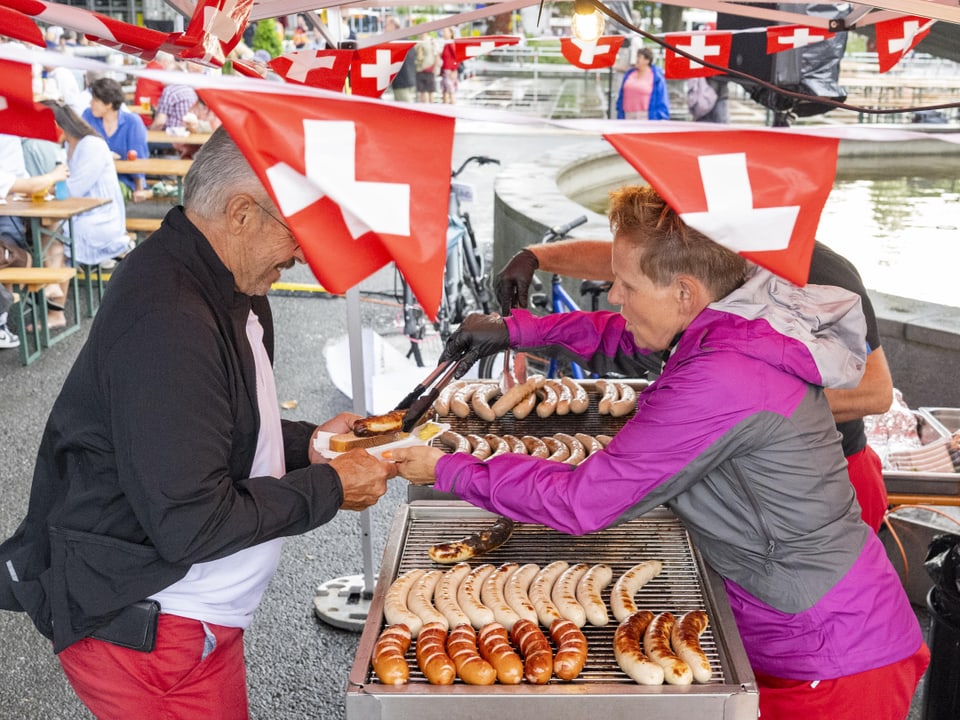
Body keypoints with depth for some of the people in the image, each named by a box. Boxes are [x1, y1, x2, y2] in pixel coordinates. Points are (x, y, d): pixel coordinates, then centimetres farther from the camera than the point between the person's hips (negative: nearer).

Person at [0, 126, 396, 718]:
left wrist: (305, 443, 1)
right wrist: (329, 489, -18)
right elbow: (188, 526, -28)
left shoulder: (230, 288, 4)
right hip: (144, 634, -9)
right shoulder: (167, 323, -29)